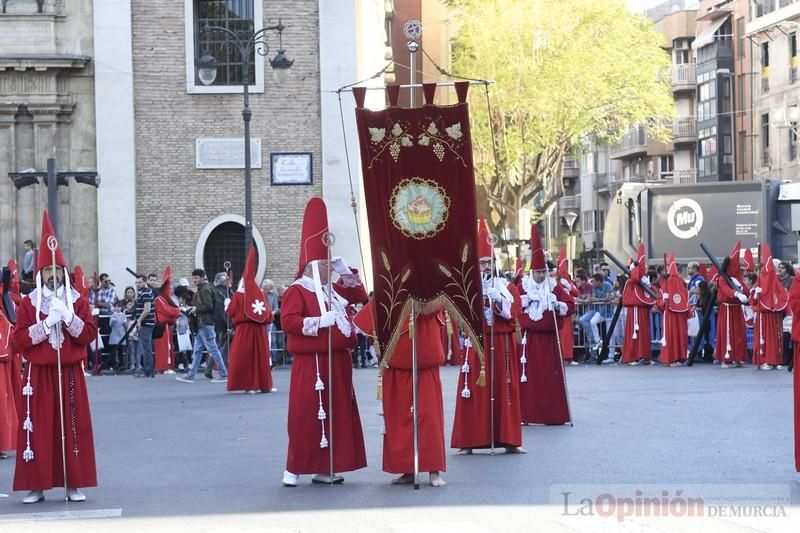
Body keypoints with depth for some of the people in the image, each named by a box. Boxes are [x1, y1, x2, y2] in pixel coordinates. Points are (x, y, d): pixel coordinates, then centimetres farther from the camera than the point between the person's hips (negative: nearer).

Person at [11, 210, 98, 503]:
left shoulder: (78, 301, 6)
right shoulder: (28, 303, 3)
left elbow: (89, 334, -2)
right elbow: (20, 340, -4)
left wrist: (69, 318, -16)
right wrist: (47, 323, -15)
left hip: (70, 373, 1)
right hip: (39, 375, -1)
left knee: (73, 427, 1)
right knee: (38, 429, -2)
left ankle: (74, 484, 7)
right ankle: (37, 485, 3)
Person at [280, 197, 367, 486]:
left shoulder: (334, 289, 15)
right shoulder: (297, 291, -9)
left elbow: (360, 295, 21)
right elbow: (288, 321, -20)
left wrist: (347, 272, 8)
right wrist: (321, 321, -26)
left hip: (337, 362, 8)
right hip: (311, 363, -8)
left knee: (337, 415, 9)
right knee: (306, 416, -8)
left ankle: (325, 469, 15)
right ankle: (294, 470, -2)